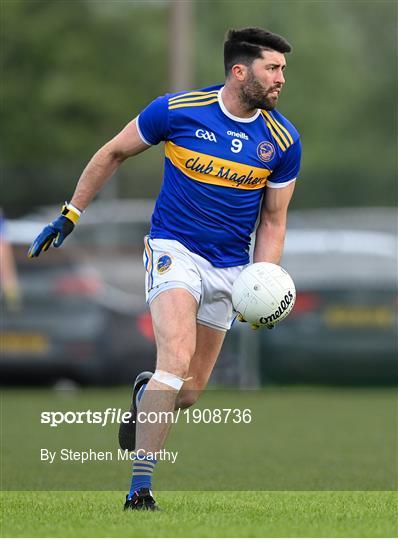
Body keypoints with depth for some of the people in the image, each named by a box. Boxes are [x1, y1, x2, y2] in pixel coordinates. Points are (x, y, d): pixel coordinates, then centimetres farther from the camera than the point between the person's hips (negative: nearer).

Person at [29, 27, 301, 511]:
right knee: (177, 359, -26)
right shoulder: (177, 110, -11)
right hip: (174, 248, -4)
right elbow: (114, 152, 4)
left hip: (229, 268, 4)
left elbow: (272, 220, 7)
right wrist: (70, 215, 6)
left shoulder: (283, 141, -3)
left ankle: (146, 393, 43)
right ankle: (140, 485, -22)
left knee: (190, 392, 6)